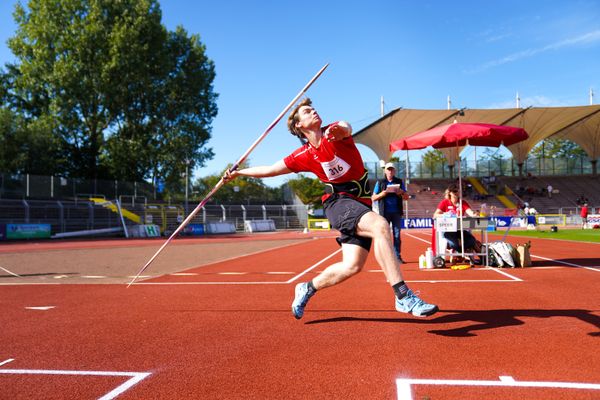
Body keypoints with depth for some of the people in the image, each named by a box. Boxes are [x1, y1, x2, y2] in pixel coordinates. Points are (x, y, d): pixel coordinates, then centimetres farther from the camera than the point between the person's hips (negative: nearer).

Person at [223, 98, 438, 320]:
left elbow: (347, 128, -23)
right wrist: (237, 172, 20)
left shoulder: (334, 131, 4)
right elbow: (270, 170, 17)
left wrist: (339, 129, -47)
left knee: (352, 266, -6)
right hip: (339, 201, -3)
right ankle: (404, 297, -35)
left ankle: (308, 289, 19)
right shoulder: (303, 156, 4)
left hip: (361, 205, 3)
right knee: (380, 226, -31)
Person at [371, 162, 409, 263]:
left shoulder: (399, 182, 11)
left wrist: (401, 193, -10)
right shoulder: (380, 182, 7)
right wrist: (382, 194, -12)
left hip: (397, 212, 1)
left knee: (397, 235, 1)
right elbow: (373, 198, 6)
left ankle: (398, 256, 5)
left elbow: (406, 197, 12)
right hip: (385, 213, -1)